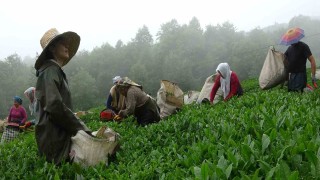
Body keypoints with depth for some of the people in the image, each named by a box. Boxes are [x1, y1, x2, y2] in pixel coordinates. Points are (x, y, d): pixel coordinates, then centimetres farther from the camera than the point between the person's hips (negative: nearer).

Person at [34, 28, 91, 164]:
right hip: (54, 139, -10)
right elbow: (55, 106, -23)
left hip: (60, 135, 10)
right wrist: (81, 128, -16)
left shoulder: (56, 71, 20)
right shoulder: (50, 71, -10)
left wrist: (79, 127, 10)